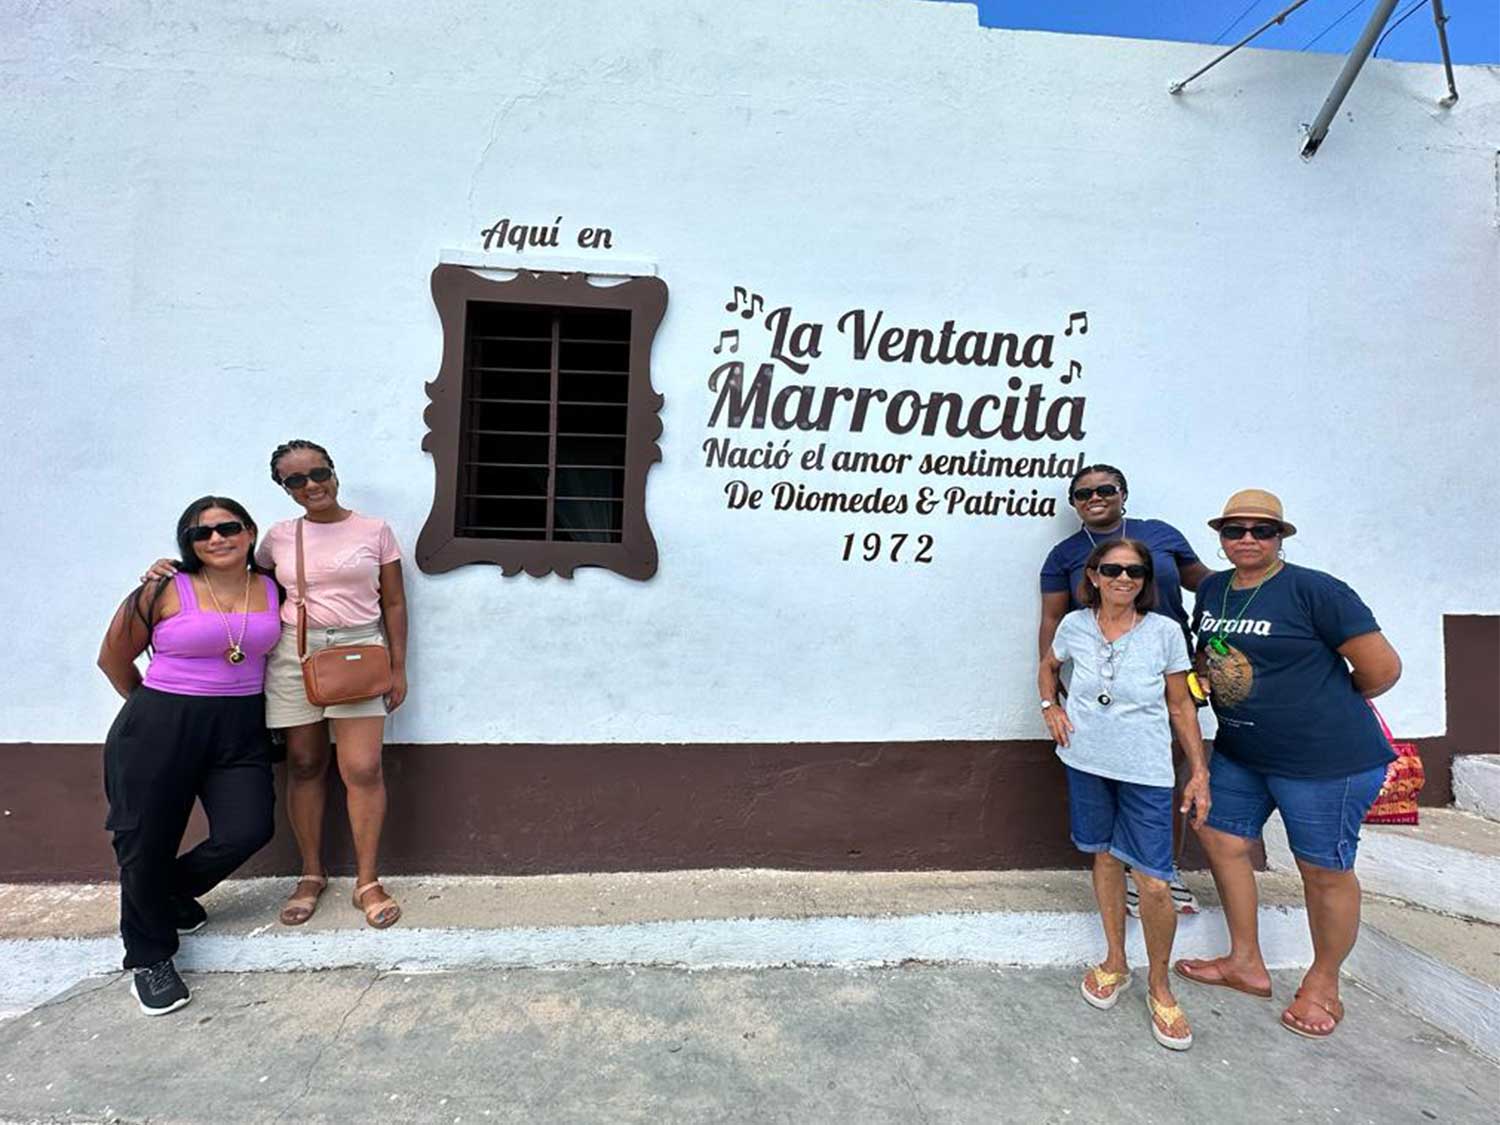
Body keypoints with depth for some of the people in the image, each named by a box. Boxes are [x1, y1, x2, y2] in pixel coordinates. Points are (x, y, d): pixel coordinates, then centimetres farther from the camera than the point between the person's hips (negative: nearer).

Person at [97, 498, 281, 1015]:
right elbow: (114, 657, 3)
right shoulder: (165, 591, -9)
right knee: (147, 843, 7)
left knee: (247, 831, -5)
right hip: (160, 730, -3)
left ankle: (174, 891, 30)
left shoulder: (272, 591, 1)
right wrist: (152, 706, 11)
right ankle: (148, 957, 31)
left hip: (240, 730, 3)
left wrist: (248, 701, 10)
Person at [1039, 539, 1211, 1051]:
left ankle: (1159, 983, 23)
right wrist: (1051, 707, 1)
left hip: (1146, 772, -2)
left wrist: (1200, 772, -1)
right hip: (1087, 762, 2)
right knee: (1106, 856, 16)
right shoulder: (1075, 625, -4)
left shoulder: (1164, 632, -9)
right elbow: (1048, 666, 17)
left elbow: (1181, 706, -1)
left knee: (1154, 884, -3)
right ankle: (1116, 961, 36)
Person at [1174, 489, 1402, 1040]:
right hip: (1240, 752, 7)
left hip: (1325, 759, -7)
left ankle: (1323, 984, 32)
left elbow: (1382, 668, -14)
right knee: (1222, 841, 13)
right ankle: (1247, 964, 32)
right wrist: (1203, 681, 1)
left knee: (1325, 871, 9)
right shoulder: (1212, 590, 4)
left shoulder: (1314, 590, -17)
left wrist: (1328, 705, 0)